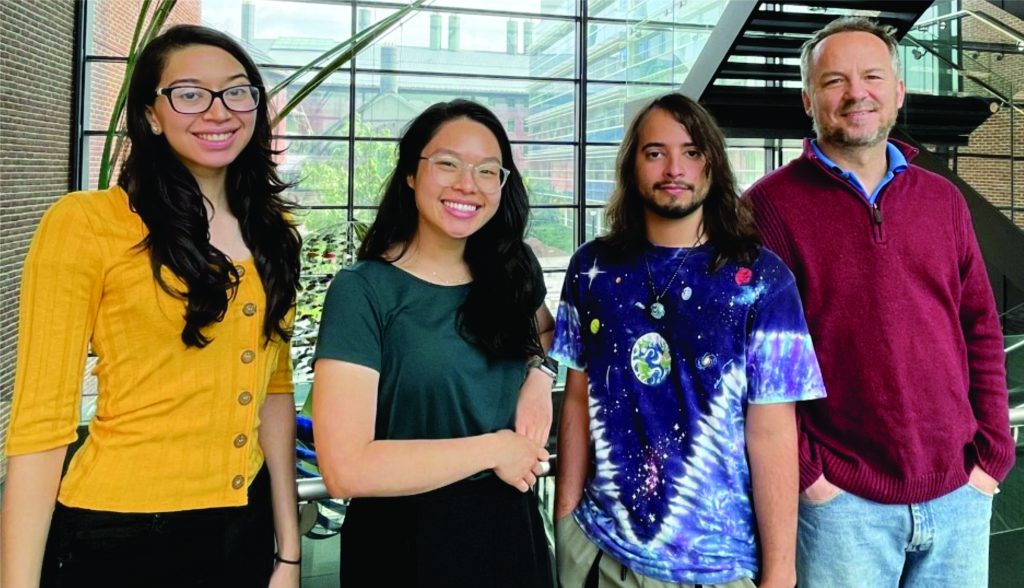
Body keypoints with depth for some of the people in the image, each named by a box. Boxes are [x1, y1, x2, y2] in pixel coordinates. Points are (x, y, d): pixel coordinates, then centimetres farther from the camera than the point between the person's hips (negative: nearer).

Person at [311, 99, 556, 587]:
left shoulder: (513, 271, -1)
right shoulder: (362, 291, -16)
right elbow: (345, 469, -23)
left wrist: (540, 374, -1)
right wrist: (495, 449, -16)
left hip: (510, 528, 5)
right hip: (405, 543, -5)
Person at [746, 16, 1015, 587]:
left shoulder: (943, 199, 9)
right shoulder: (772, 204, -6)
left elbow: (982, 332, 12)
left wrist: (993, 453, 5)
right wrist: (800, 469, -11)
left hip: (960, 494, 5)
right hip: (840, 498, -4)